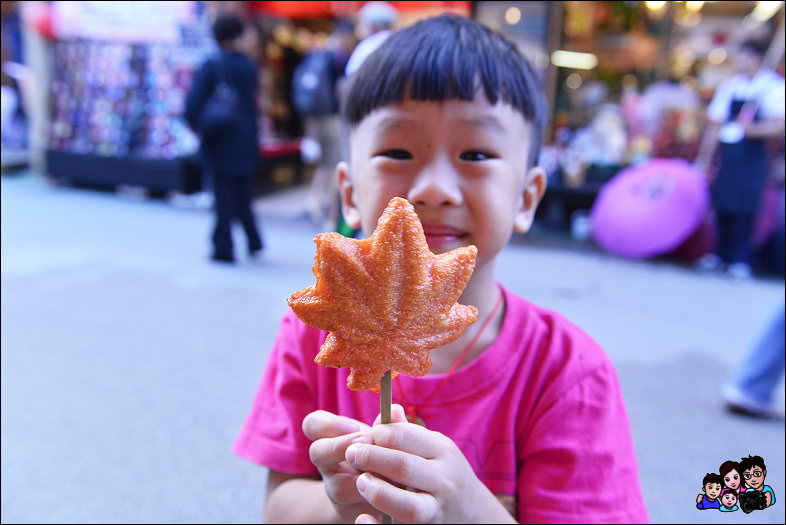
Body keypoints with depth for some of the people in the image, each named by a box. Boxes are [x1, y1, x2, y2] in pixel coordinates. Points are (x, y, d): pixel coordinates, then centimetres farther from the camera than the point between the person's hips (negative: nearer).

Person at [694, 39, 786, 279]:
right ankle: (720, 253, 21)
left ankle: (740, 260, 6)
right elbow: (715, 126, 12)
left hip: (753, 155, -4)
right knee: (722, 203, 6)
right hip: (728, 153, 4)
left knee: (744, 207, -5)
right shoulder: (728, 86, 10)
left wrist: (753, 128, -28)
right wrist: (704, 158, 10)